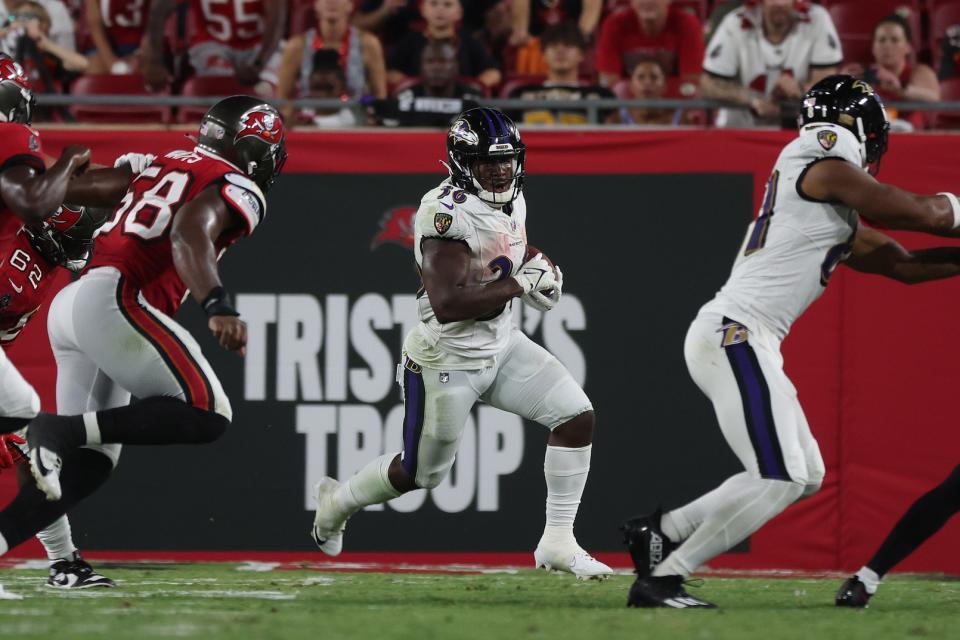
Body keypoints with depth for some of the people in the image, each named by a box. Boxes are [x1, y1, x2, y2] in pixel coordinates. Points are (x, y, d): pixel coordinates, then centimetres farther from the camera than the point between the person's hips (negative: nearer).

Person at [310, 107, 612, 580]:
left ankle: (558, 542, 1)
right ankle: (337, 501, 39)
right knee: (421, 473, 9)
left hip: (502, 346, 8)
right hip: (447, 361, -8)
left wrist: (538, 270, 3)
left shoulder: (511, 201, 1)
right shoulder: (449, 213, -27)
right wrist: (520, 285, -29)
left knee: (577, 418, -6)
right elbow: (447, 304, -35)